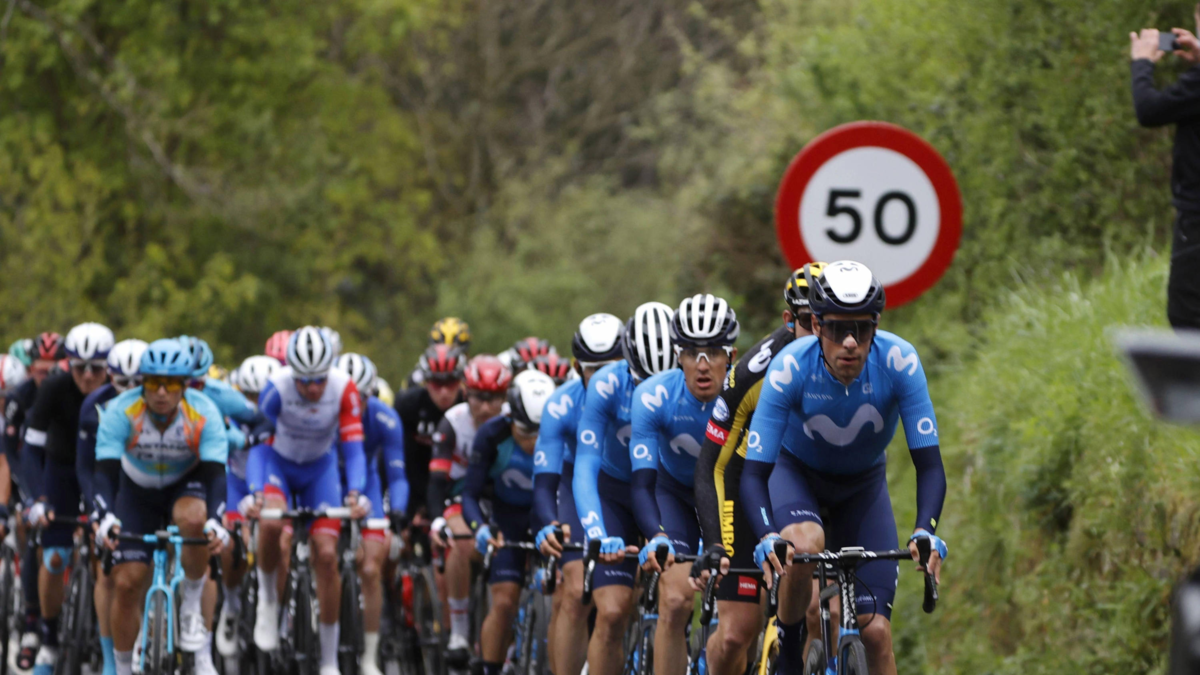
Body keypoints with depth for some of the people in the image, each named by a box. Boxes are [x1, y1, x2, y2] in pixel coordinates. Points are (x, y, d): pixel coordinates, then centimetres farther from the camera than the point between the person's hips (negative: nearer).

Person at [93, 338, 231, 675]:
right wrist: (106, 518, -52)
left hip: (187, 484, -1)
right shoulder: (120, 411, -27)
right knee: (126, 583, -9)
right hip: (138, 492, 1)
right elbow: (105, 471, -34)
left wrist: (215, 521, -52)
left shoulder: (204, 414, -27)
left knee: (194, 519, -37)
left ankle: (191, 606, -15)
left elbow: (215, 473, -34)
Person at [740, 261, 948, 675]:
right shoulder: (790, 367, -32)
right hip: (796, 472, -1)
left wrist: (926, 531, -46)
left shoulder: (899, 362, -30)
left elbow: (929, 464, -28)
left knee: (875, 632, -10)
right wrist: (767, 537, -50)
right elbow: (754, 473, -31)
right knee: (805, 546, -37)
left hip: (863, 484, 1)